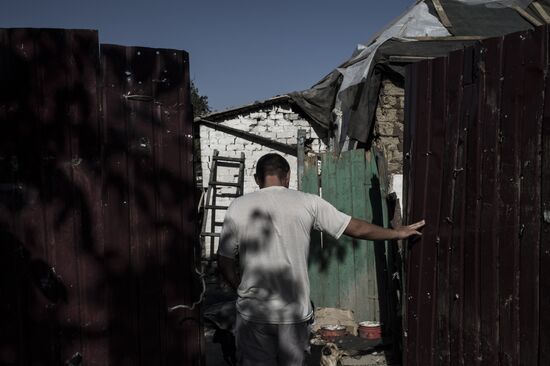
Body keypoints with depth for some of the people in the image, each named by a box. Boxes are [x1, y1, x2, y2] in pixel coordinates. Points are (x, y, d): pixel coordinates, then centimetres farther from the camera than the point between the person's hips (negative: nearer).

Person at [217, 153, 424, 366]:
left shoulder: (238, 207, -4)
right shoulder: (308, 203, -4)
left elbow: (224, 262, -1)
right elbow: (357, 228, 2)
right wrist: (398, 233, 17)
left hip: (253, 313, 0)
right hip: (295, 312, 1)